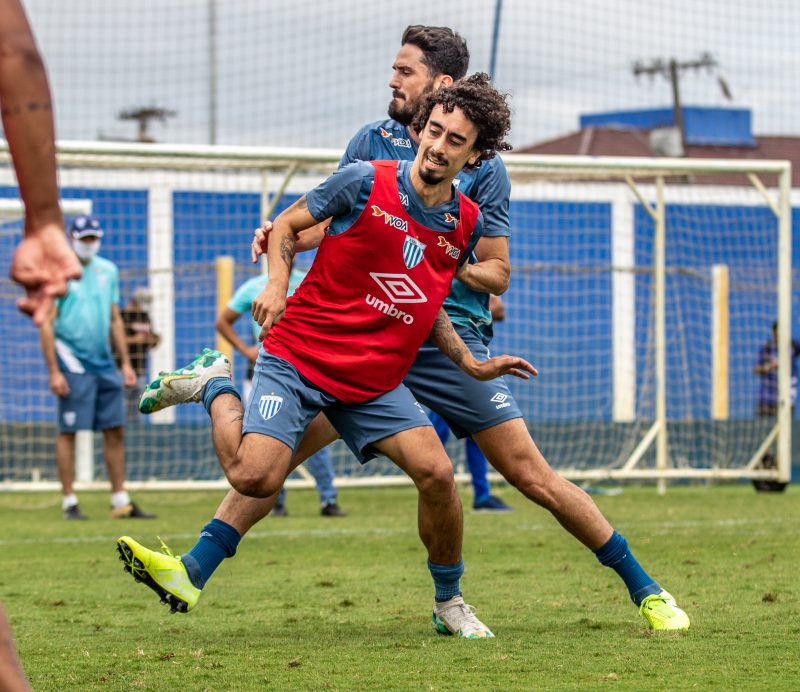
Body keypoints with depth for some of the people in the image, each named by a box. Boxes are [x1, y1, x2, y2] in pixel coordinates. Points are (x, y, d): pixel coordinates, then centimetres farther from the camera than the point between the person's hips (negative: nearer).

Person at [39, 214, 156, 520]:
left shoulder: (108, 271, 12)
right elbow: (46, 324, -8)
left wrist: (126, 362, 14)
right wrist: (54, 371, -13)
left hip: (105, 365, 6)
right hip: (73, 365, -6)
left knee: (115, 431, 4)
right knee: (68, 432, -3)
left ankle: (121, 501, 10)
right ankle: (69, 502, 2)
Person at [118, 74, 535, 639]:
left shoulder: (467, 223, 6)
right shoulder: (367, 182, -9)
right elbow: (288, 226, 4)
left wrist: (472, 363, 12)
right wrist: (277, 283, -11)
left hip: (376, 380, 4)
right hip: (299, 355, -4)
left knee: (436, 472, -16)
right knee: (255, 477, -21)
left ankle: (450, 603, 6)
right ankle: (215, 384, 10)